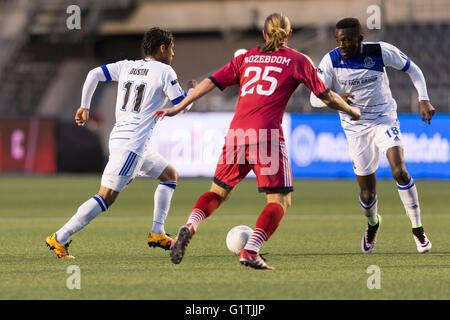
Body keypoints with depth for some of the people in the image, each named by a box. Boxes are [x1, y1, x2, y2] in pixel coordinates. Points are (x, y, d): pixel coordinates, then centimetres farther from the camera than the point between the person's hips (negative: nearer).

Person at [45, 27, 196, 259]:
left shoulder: (126, 66, 14)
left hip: (119, 136, 9)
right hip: (132, 144, -9)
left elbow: (94, 74, 7)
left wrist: (85, 106, 13)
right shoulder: (164, 71, -4)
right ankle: (60, 238, -11)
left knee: (170, 176, 20)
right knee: (106, 197, -10)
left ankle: (157, 234, 15)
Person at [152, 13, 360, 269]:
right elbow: (327, 96, 13)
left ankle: (189, 227, -9)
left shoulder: (246, 58, 20)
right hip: (267, 134, -4)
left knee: (219, 192, 18)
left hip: (237, 132, 4)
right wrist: (351, 110, 30)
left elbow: (210, 83, 15)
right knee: (280, 200, 2)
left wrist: (178, 108, 19)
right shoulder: (297, 61, 11)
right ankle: (251, 252, -16)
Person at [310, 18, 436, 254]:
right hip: (355, 127, 1)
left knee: (399, 171, -25)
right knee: (367, 194, 3)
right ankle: (373, 224, 38)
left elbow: (412, 69, 2)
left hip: (384, 119, -1)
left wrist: (424, 99, -8)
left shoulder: (380, 52, -14)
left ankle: (417, 229, -10)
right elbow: (315, 98, -20)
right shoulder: (331, 61, -14)